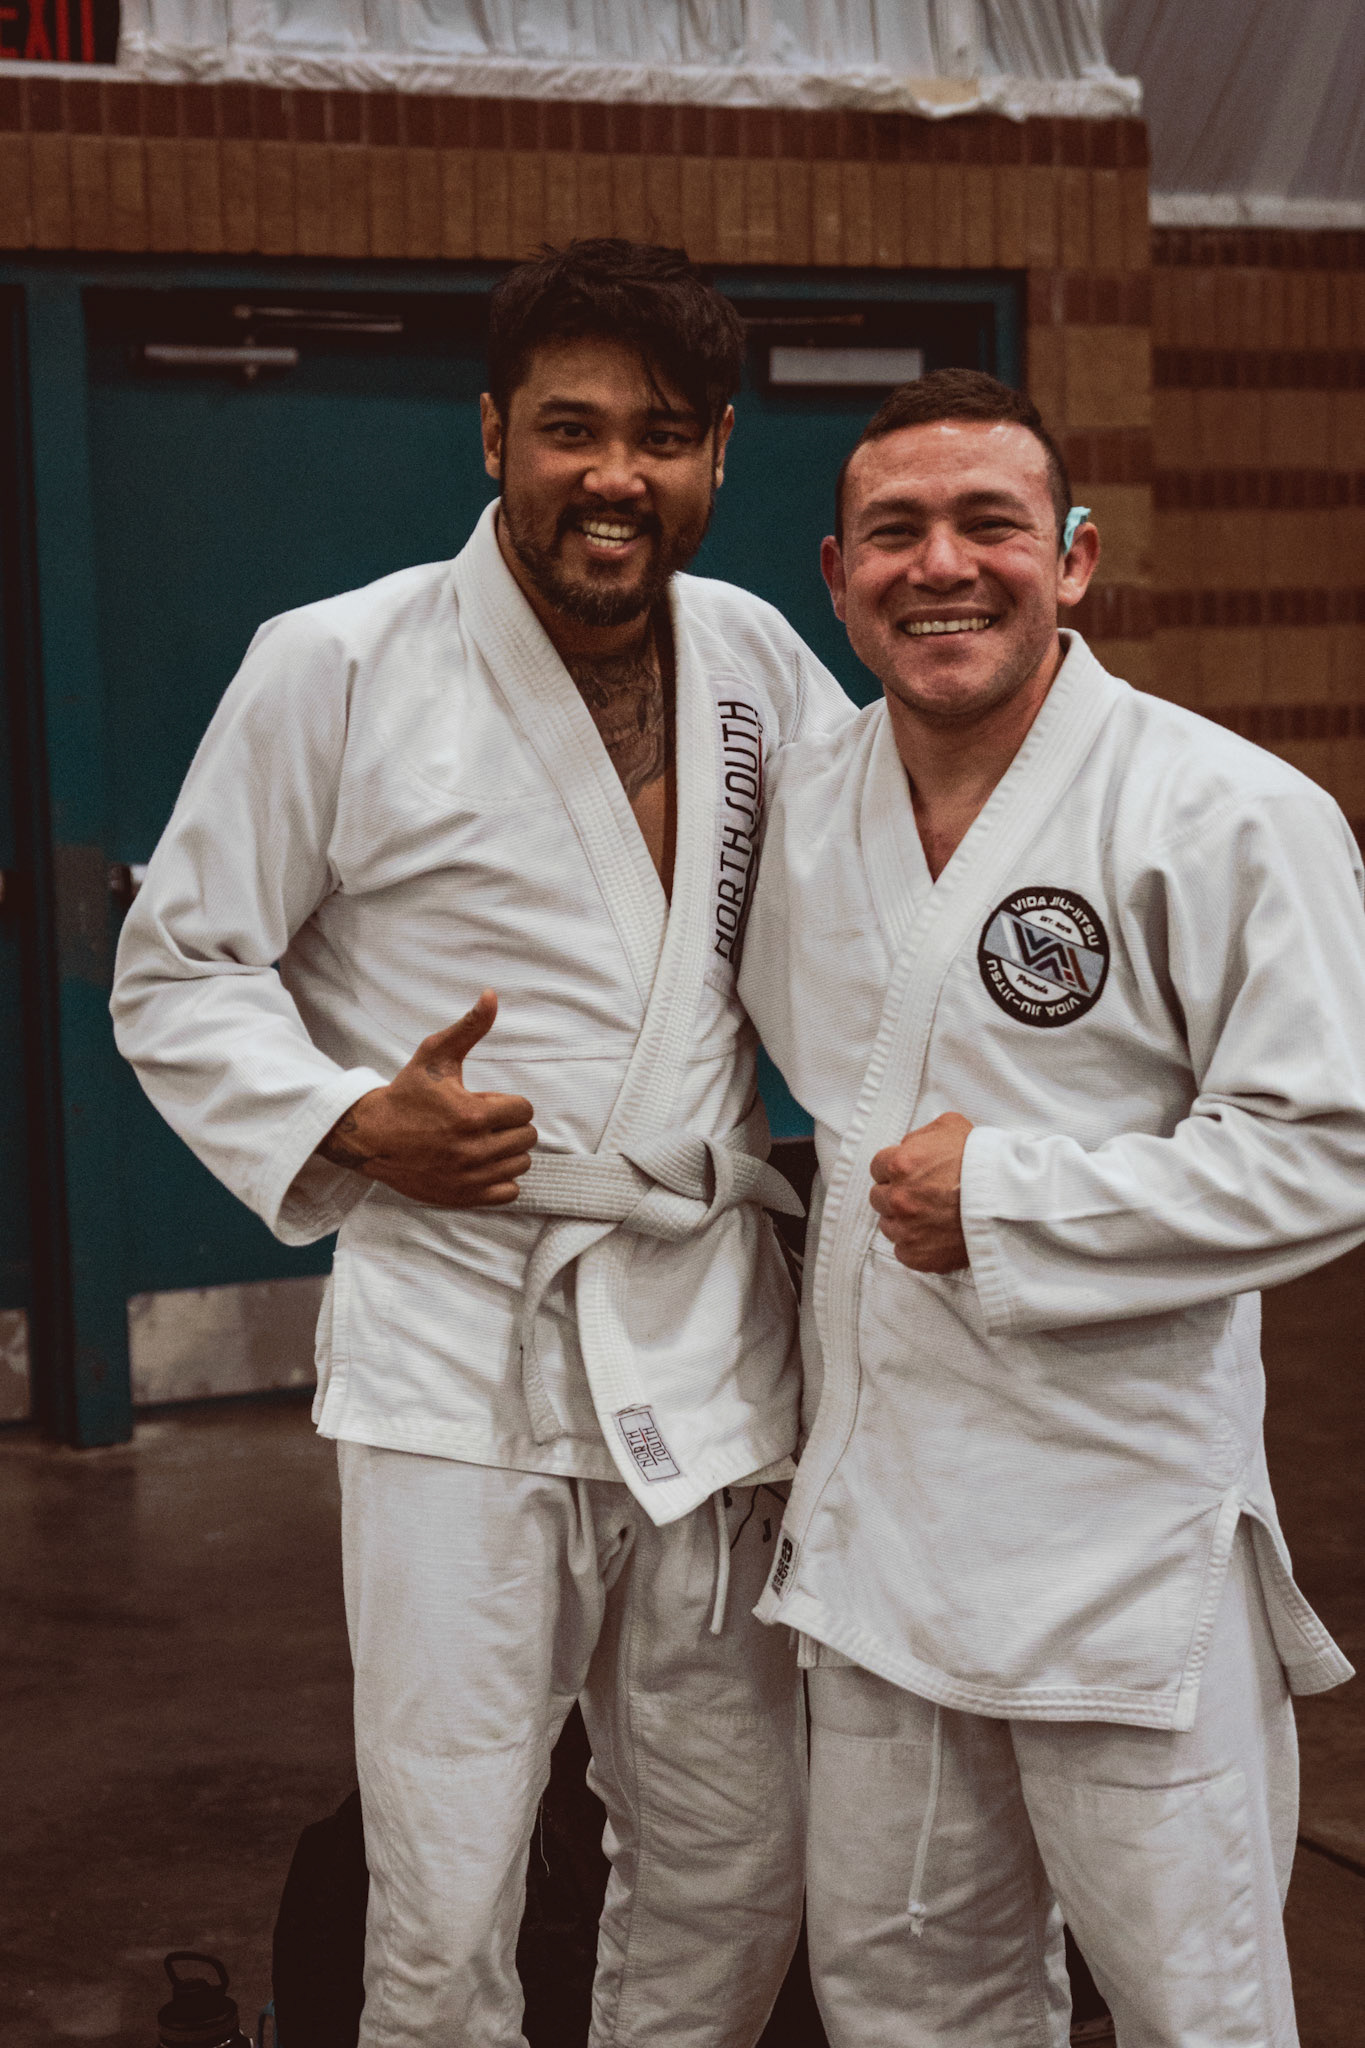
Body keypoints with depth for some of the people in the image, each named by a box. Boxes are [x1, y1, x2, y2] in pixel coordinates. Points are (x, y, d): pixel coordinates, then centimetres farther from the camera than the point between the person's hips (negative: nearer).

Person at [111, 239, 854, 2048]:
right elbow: (177, 974, 0)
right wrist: (355, 1123, -16)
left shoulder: (754, 657, 8)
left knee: (734, 1870, 14)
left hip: (708, 1332, 5)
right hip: (458, 1346, -4)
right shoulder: (335, 669, -6)